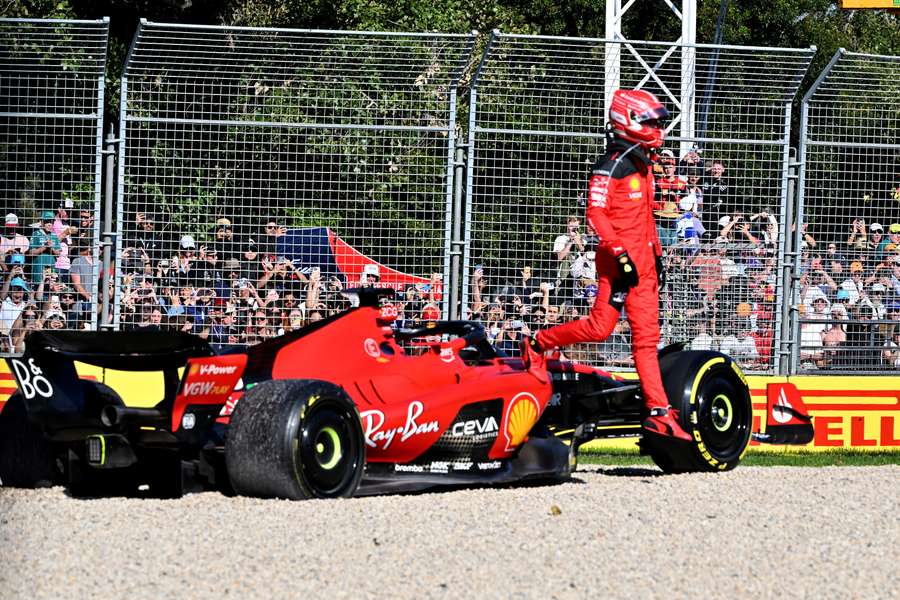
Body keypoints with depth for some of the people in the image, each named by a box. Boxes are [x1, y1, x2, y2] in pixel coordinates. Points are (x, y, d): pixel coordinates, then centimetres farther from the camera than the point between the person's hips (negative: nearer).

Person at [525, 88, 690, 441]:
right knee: (600, 327, -12)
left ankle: (658, 411, -1)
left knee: (646, 336, 3)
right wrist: (620, 255, -22)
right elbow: (596, 213, -17)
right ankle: (538, 344, 10)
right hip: (618, 259, -8)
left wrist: (656, 254, 23)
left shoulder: (642, 166, 18)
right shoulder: (612, 166, -10)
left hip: (641, 259, 9)